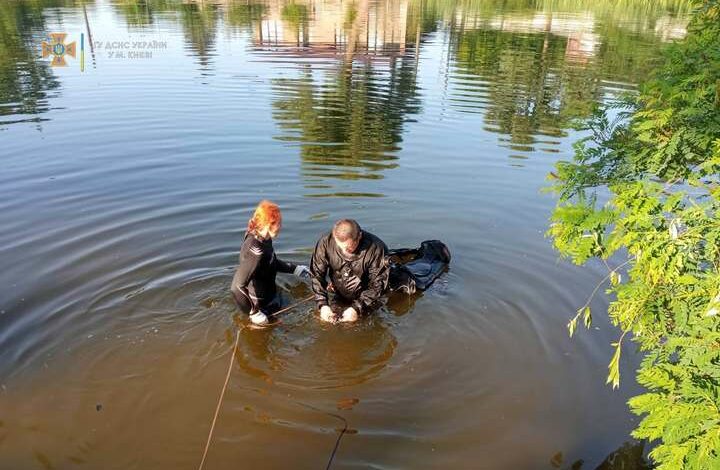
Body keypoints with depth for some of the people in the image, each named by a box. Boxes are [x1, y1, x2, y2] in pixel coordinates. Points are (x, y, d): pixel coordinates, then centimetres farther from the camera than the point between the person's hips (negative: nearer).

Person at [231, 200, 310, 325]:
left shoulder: (264, 239, -8)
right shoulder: (256, 250, -35)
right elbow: (237, 287, -36)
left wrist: (295, 269, 17)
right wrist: (254, 313, -27)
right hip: (259, 304, -8)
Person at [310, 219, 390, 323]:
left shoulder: (376, 249, -34)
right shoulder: (325, 242, -26)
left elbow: (377, 285, -26)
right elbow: (316, 274, -18)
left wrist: (357, 309, -34)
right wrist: (323, 305, -28)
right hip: (339, 297, 2)